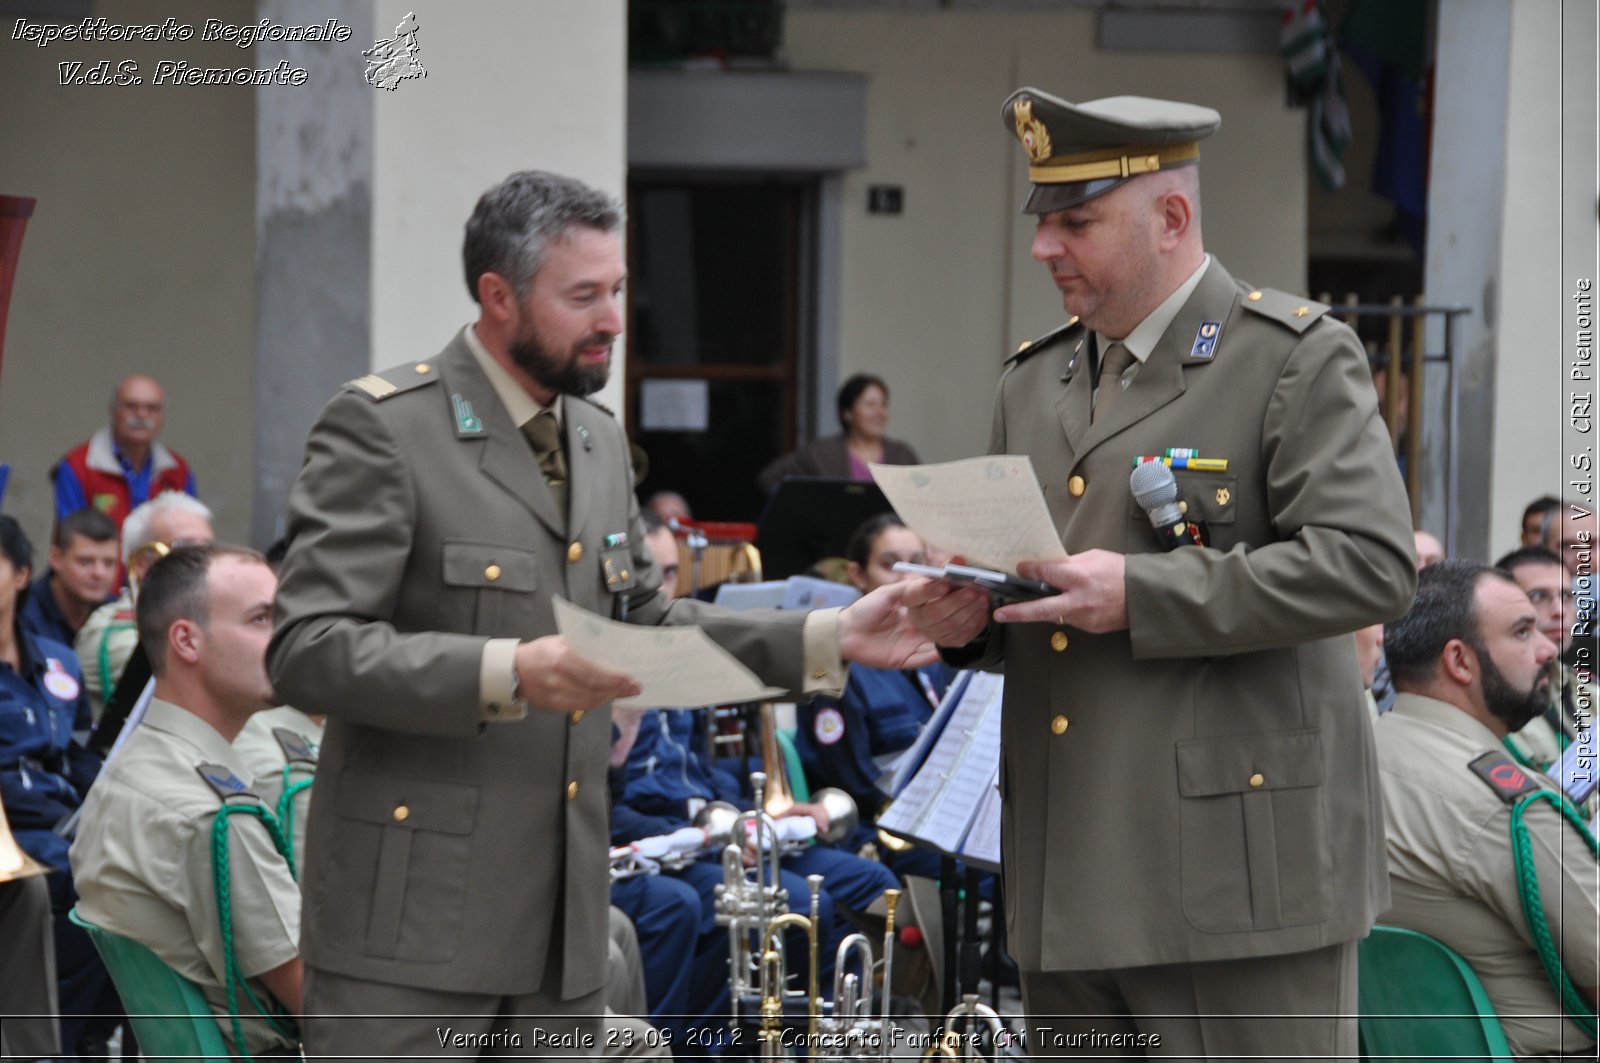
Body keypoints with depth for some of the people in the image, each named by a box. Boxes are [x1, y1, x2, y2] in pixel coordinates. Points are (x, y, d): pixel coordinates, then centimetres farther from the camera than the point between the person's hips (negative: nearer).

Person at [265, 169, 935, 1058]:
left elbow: (643, 625, 22)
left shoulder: (598, 440, 16)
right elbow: (307, 650, -17)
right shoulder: (381, 427, -9)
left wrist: (830, 639, 10)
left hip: (562, 919, 7)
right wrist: (507, 674, -28)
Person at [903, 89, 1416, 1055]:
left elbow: (1372, 562, -16)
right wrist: (970, 619, 3)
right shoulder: (1035, 381, 18)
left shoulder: (1298, 357, -4)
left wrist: (1142, 596, -19)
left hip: (1237, 865, -7)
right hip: (1075, 876, 7)